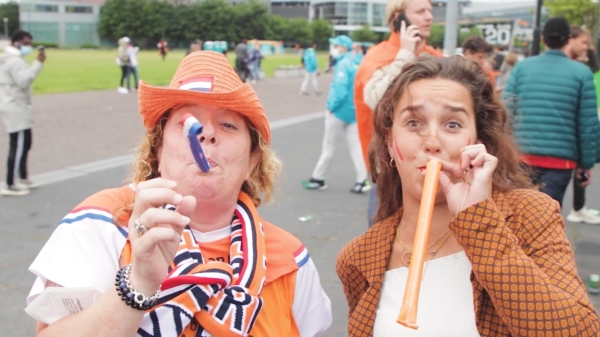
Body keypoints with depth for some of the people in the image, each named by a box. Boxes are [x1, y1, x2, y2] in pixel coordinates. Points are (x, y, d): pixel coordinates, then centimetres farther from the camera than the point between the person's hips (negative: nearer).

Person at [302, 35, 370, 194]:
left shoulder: (343, 64, -15)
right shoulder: (355, 63, 10)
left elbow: (340, 89, -24)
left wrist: (332, 106, -13)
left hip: (340, 110, -7)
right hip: (354, 110, 8)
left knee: (328, 145, 4)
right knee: (355, 145, 6)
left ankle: (318, 179, 14)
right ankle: (362, 181, 1)